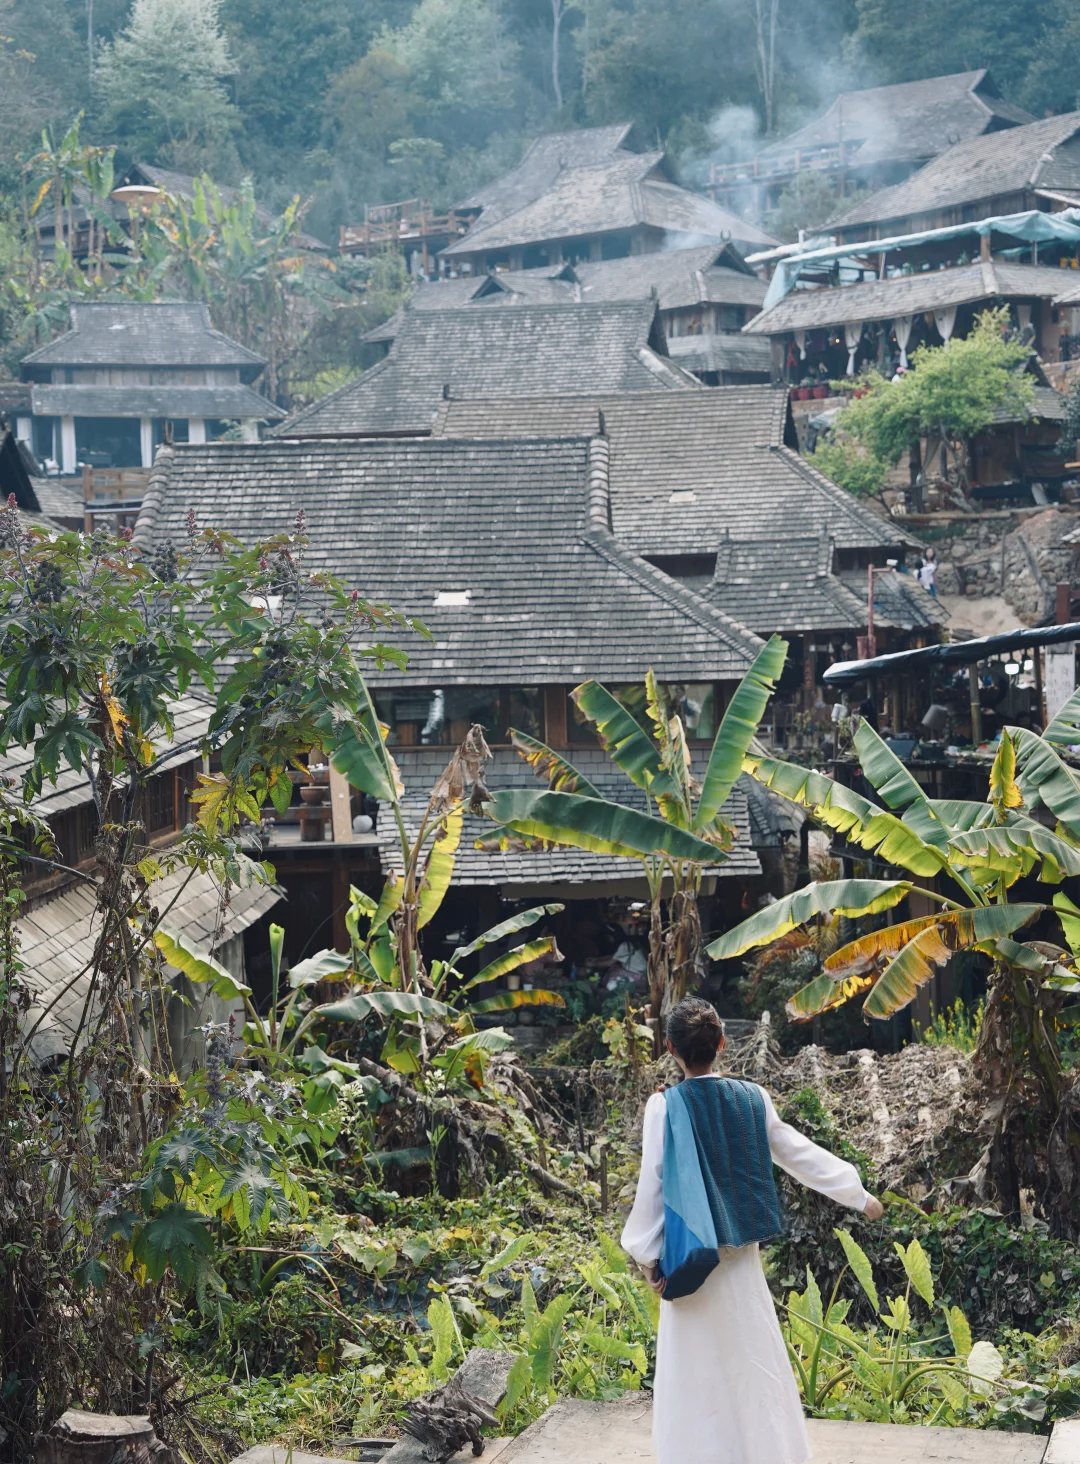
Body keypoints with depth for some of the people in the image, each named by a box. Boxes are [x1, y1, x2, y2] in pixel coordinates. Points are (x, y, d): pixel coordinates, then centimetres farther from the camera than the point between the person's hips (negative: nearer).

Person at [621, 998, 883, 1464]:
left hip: (689, 1254, -3)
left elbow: (652, 1185, -10)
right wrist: (858, 1195, 20)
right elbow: (801, 1154, 7)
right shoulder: (752, 1099, -2)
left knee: (696, 1372, 4)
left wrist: (648, 1253, 1)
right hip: (740, 1254, 4)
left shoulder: (664, 1107, -13)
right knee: (754, 1360, 14)